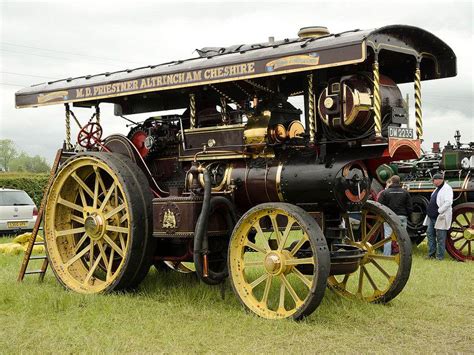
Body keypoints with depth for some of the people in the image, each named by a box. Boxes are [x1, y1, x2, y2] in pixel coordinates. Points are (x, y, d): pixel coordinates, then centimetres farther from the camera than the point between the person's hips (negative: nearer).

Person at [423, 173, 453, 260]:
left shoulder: (447, 189, -11)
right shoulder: (437, 189, 19)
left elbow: (448, 203, -21)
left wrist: (438, 211, -21)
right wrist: (429, 212, 13)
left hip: (440, 217, -10)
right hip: (432, 217, 10)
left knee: (440, 237, -3)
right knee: (430, 234, 11)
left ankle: (439, 256, 3)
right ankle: (431, 254, 19)